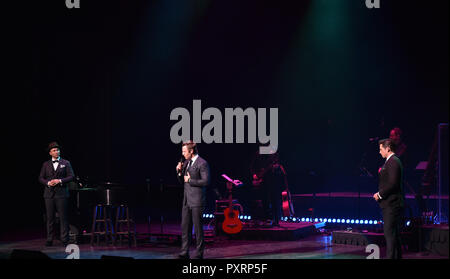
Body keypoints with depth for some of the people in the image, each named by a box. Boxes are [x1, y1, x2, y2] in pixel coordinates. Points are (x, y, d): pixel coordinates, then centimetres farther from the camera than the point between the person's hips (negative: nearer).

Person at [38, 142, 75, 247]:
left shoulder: (66, 163, 7)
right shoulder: (46, 164, 12)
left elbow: (71, 176, 0)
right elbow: (41, 178, 10)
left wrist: (60, 181, -12)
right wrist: (48, 183, -9)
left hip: (61, 193, -2)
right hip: (49, 193, 2)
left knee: (63, 217, -3)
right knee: (50, 217, 3)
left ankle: (64, 239, 0)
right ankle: (49, 240, 7)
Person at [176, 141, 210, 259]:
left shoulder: (202, 163, -11)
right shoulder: (186, 162, 14)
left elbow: (206, 181, -17)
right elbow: (182, 181, 20)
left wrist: (190, 180, -13)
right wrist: (180, 172, 1)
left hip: (197, 200, -8)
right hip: (187, 200, 8)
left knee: (198, 227, -1)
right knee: (185, 227, 8)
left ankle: (199, 254, 8)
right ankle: (184, 253, 14)